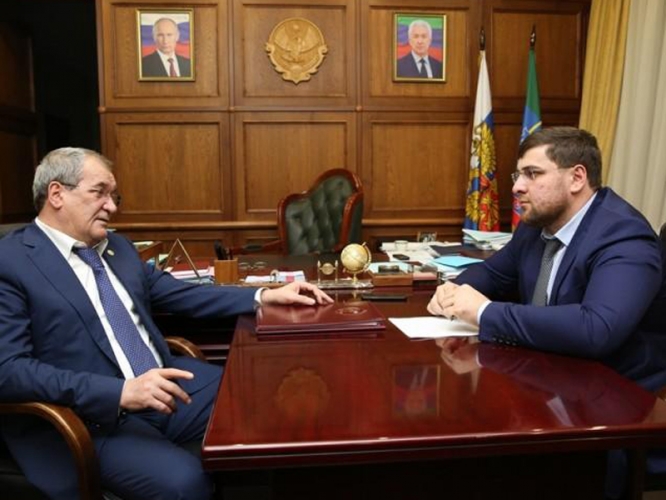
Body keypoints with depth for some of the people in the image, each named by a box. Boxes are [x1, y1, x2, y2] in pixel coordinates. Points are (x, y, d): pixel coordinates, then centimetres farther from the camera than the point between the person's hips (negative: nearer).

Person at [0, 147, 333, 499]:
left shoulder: (117, 246, 15)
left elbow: (180, 295, 17)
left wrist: (264, 297, 7)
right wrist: (120, 392, -27)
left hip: (164, 382, 7)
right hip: (93, 415, -6)